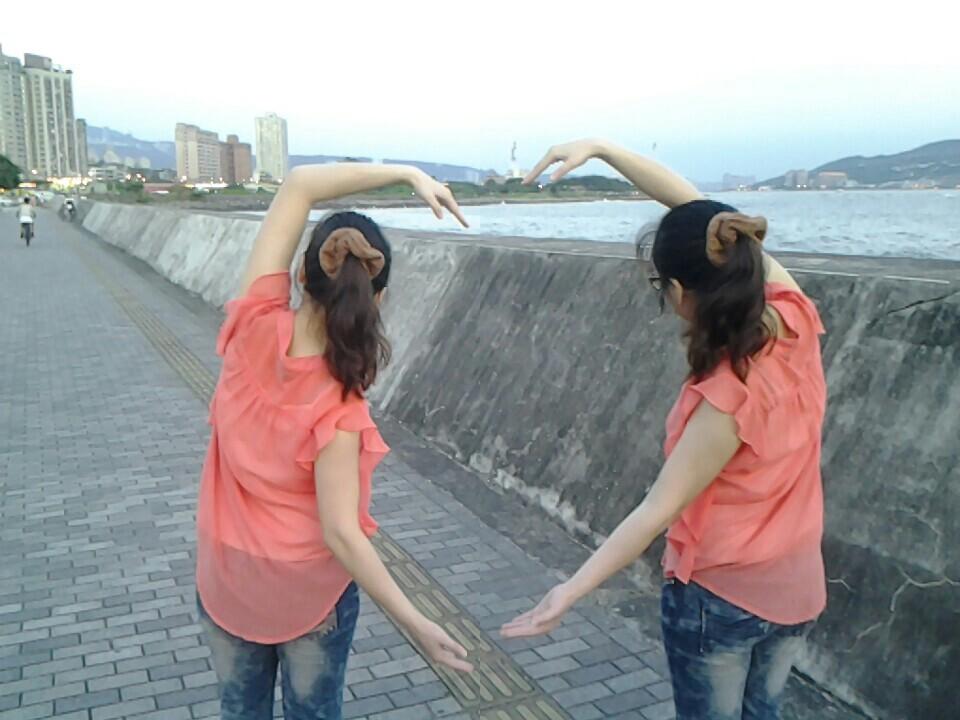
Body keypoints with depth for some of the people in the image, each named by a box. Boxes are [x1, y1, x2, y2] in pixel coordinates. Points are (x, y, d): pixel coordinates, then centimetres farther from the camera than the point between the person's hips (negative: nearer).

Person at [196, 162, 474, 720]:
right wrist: (416, 623, -21)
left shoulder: (256, 326, -20)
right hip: (309, 588, -4)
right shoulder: (338, 408, -28)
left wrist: (407, 174, -20)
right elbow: (341, 534, -27)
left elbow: (300, 185, -15)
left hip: (225, 575, 4)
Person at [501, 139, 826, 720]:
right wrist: (602, 148, -11)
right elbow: (698, 211, -10)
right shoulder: (795, 316, -14)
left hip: (720, 593, -6)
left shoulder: (727, 397, -31)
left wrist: (571, 591, -22)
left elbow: (659, 510, -26)